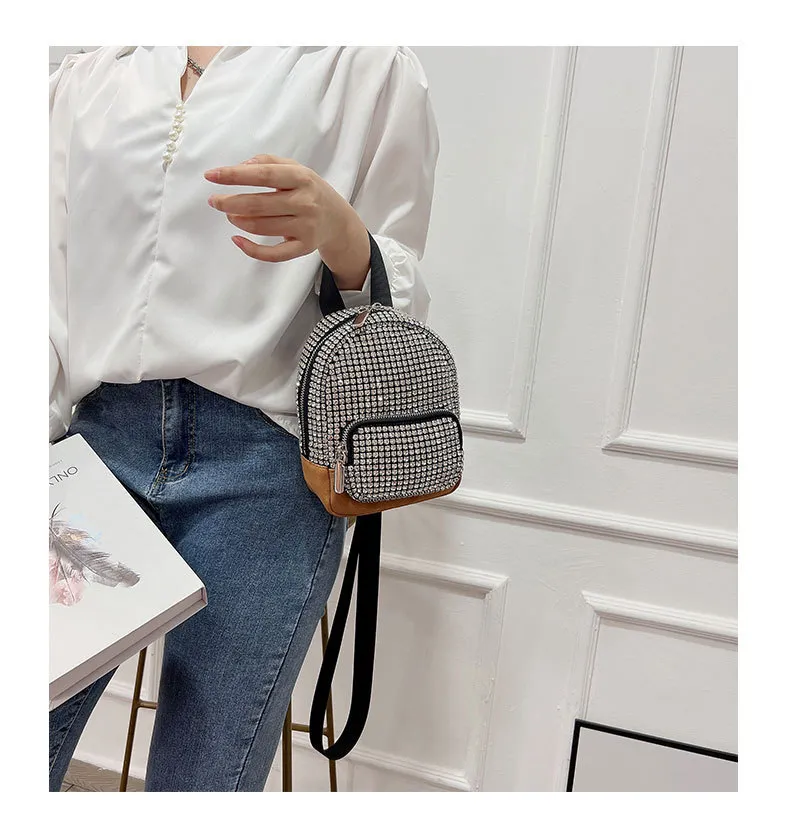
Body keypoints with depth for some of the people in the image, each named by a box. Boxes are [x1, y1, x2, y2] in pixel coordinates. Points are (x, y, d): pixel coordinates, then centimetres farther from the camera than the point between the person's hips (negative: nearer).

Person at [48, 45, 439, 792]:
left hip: (261, 459, -3)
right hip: (93, 436, 4)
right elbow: (52, 287, 17)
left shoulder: (370, 65, 10)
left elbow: (398, 304, 5)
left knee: (199, 785, 3)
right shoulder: (83, 79, 20)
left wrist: (340, 234, -16)